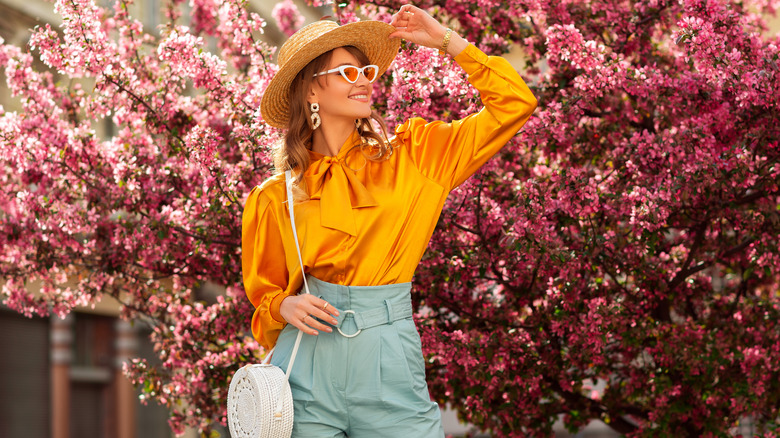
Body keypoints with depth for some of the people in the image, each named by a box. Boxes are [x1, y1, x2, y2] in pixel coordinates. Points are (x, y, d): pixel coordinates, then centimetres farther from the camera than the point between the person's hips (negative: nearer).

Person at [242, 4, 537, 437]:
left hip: (389, 366, 1)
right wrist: (286, 306, -8)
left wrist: (445, 39, 6)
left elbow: (514, 104, 6)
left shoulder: (409, 155, 7)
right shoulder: (275, 199, 5)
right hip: (309, 368, 0)